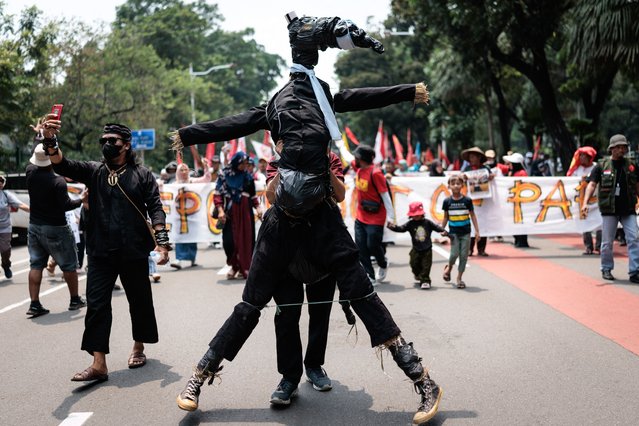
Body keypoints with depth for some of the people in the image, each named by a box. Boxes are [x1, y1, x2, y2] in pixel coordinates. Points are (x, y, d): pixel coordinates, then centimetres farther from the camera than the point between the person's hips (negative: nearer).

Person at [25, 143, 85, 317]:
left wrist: (38, 134, 25)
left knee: (36, 265, 7)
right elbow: (66, 205, -21)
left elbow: (35, 157, 15)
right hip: (55, 229, -5)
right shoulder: (58, 181, -19)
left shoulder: (31, 173, -3)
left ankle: (34, 304, 1)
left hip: (34, 226, 6)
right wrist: (82, 200, -6)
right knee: (69, 265, 9)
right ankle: (75, 300, 18)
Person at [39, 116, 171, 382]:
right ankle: (98, 364, -3)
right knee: (96, 304, -5)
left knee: (139, 301, 11)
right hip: (100, 253, 2)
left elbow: (155, 210, -2)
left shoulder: (142, 175, 2)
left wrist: (161, 242, -12)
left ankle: (139, 347, 33)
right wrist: (50, 140, -25)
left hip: (134, 252, -1)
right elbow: (62, 165, -7)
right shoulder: (93, 171, 8)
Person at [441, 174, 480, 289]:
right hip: (453, 232, 0)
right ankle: (449, 267, 25)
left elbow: (472, 215, 3)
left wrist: (477, 230, 1)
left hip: (465, 232, 0)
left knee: (464, 255, 1)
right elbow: (446, 217, 9)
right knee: (454, 253, -8)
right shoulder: (447, 201, -1)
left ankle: (459, 278, 12)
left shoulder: (467, 200, -3)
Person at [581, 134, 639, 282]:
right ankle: (606, 269, 21)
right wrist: (585, 202, -18)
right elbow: (592, 184, -5)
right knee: (607, 242, 5)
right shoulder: (602, 165, 1)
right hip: (609, 210, -2)